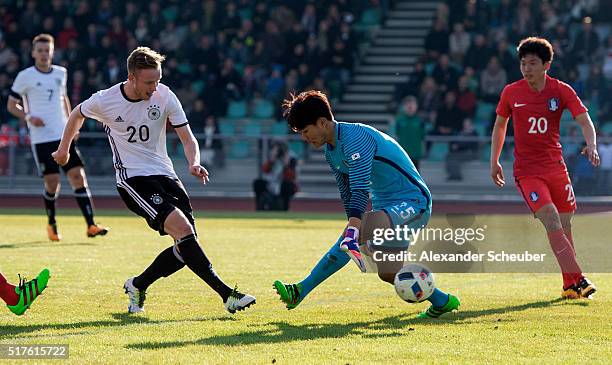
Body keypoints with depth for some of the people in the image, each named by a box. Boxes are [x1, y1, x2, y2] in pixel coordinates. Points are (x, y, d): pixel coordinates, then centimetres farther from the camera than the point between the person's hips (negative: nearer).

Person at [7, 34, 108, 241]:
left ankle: (90, 225, -8)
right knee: (52, 182, -5)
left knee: (78, 176, -6)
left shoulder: (60, 73, 10)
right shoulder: (25, 76, -3)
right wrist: (28, 117, -15)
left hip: (64, 136, 4)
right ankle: (51, 225, 18)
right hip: (41, 138, -4)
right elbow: (11, 105, 3)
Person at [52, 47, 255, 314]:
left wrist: (194, 163, -22)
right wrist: (64, 148, 26)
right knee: (183, 230, -23)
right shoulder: (104, 101, -9)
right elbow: (78, 114, 14)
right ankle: (226, 293, -24)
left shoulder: (164, 96, -5)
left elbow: (187, 138, -2)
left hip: (164, 174, 5)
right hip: (133, 179, -5)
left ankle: (137, 286, 17)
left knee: (186, 245, -4)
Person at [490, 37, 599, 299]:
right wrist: (494, 161, 12)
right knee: (552, 222, -18)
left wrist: (591, 145, -29)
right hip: (527, 171, -2)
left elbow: (584, 120, -10)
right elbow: (500, 125, 14)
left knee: (565, 226, 6)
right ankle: (577, 280, -19)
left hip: (556, 166, 2)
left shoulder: (561, 91, -3)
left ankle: (570, 286, 20)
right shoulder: (511, 92, -1)